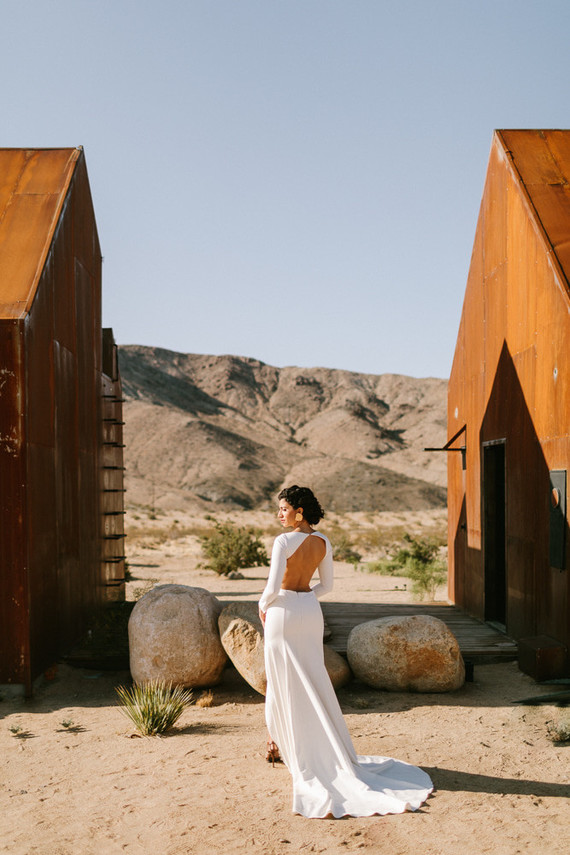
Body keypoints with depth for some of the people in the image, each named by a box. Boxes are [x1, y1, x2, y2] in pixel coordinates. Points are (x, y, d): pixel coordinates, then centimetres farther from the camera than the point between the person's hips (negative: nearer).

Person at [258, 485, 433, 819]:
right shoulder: (324, 543, 2)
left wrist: (263, 604, -1)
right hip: (311, 612, 6)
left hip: (282, 612, -6)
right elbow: (326, 585, 11)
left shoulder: (284, 541, -18)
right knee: (312, 681, 15)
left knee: (285, 681, 5)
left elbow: (273, 586, -20)